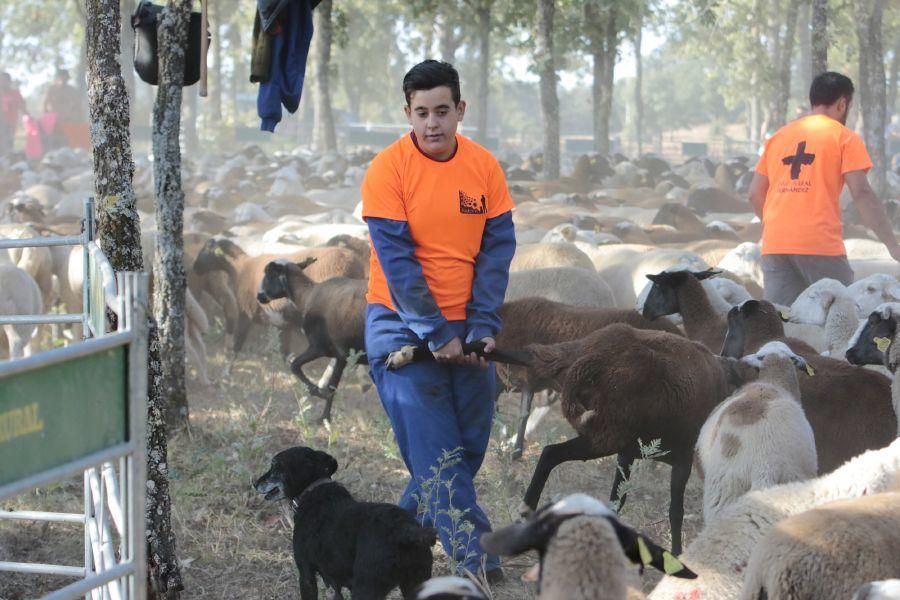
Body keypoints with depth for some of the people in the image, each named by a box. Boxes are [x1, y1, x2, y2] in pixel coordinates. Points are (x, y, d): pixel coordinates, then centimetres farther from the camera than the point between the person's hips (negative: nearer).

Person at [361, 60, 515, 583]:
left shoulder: (485, 167, -1)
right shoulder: (388, 169, -11)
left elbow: (498, 248, -1)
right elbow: (396, 259, -14)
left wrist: (484, 325, -12)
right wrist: (436, 333, -17)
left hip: (465, 325, 4)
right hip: (403, 321, -4)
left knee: (473, 438, 7)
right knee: (435, 445, -9)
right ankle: (474, 558, -9)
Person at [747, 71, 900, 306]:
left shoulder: (778, 136, 18)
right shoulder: (844, 137, 4)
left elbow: (755, 195, 17)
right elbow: (862, 194, -7)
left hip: (775, 244, 5)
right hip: (820, 245, -5)